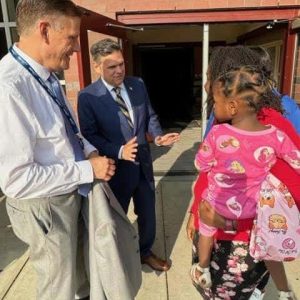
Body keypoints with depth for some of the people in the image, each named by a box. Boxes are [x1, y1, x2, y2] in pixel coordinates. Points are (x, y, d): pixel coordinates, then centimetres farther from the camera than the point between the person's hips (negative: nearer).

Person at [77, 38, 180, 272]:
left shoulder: (138, 85, 0)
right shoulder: (88, 97, -15)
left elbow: (150, 116, 8)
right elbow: (90, 136, -15)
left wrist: (157, 136, -12)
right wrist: (119, 152, -29)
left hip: (143, 163, 5)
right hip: (116, 167, -4)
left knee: (148, 213, 21)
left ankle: (145, 252, 48)